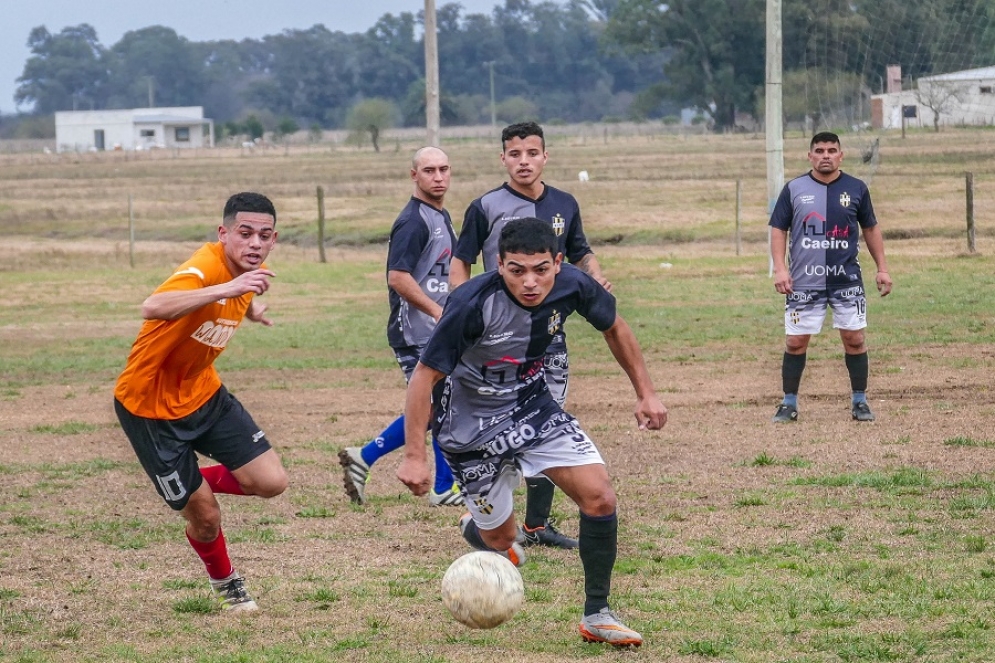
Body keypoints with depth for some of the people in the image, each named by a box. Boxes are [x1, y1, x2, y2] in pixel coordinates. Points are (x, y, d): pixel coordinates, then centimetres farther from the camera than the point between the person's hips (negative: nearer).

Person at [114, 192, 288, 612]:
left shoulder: (249, 272, -4)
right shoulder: (204, 269, -30)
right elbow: (152, 308, -54)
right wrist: (227, 290, -61)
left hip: (204, 393, 7)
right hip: (151, 407, -7)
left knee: (271, 482, -6)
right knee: (204, 514, 0)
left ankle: (199, 480, 23)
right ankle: (225, 585, 31)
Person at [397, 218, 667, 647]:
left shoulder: (571, 286, -18)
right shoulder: (473, 305, -32)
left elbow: (613, 327, 5)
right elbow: (425, 375, -23)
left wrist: (645, 393, 5)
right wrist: (414, 455, -26)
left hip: (533, 407, 4)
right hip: (473, 427, -4)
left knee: (599, 496, -13)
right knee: (501, 539, 7)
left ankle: (597, 616, 1)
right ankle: (476, 529, 47)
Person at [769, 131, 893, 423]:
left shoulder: (856, 188, 4)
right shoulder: (794, 189, 1)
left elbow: (871, 228, 13)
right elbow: (778, 229, 4)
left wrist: (882, 268, 9)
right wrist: (780, 268, -7)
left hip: (847, 279, 1)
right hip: (804, 281, -1)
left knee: (854, 338, 0)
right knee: (795, 342, 1)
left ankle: (860, 401, 12)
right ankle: (789, 403, 12)